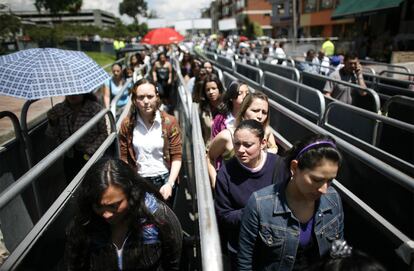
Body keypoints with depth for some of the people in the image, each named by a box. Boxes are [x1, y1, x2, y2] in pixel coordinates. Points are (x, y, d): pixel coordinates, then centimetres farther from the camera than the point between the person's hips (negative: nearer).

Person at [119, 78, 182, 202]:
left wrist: (170, 183, -18)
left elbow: (177, 156, -10)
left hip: (165, 179, 0)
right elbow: (124, 158, 1)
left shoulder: (169, 122, -11)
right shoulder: (127, 124, -6)